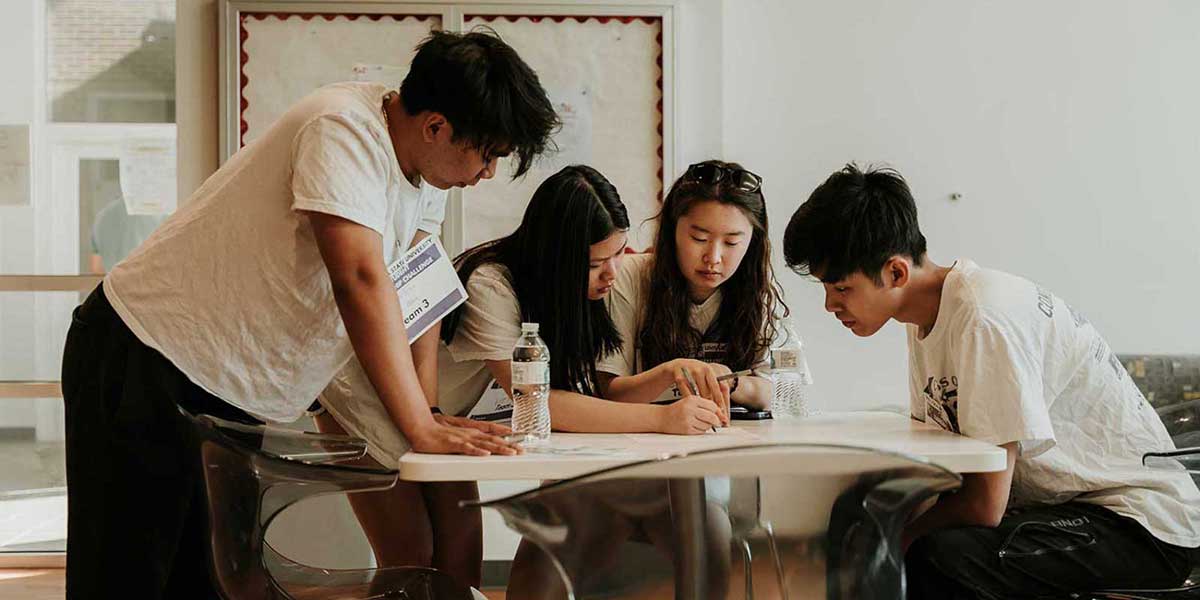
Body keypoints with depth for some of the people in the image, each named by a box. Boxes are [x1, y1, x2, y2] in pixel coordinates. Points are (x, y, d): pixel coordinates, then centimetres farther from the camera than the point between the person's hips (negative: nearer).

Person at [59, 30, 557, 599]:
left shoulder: (423, 164, 2)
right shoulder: (343, 130, -25)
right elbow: (360, 279, -35)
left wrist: (429, 412, -3)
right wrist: (421, 427, -34)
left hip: (231, 394, 9)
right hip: (147, 356, -8)